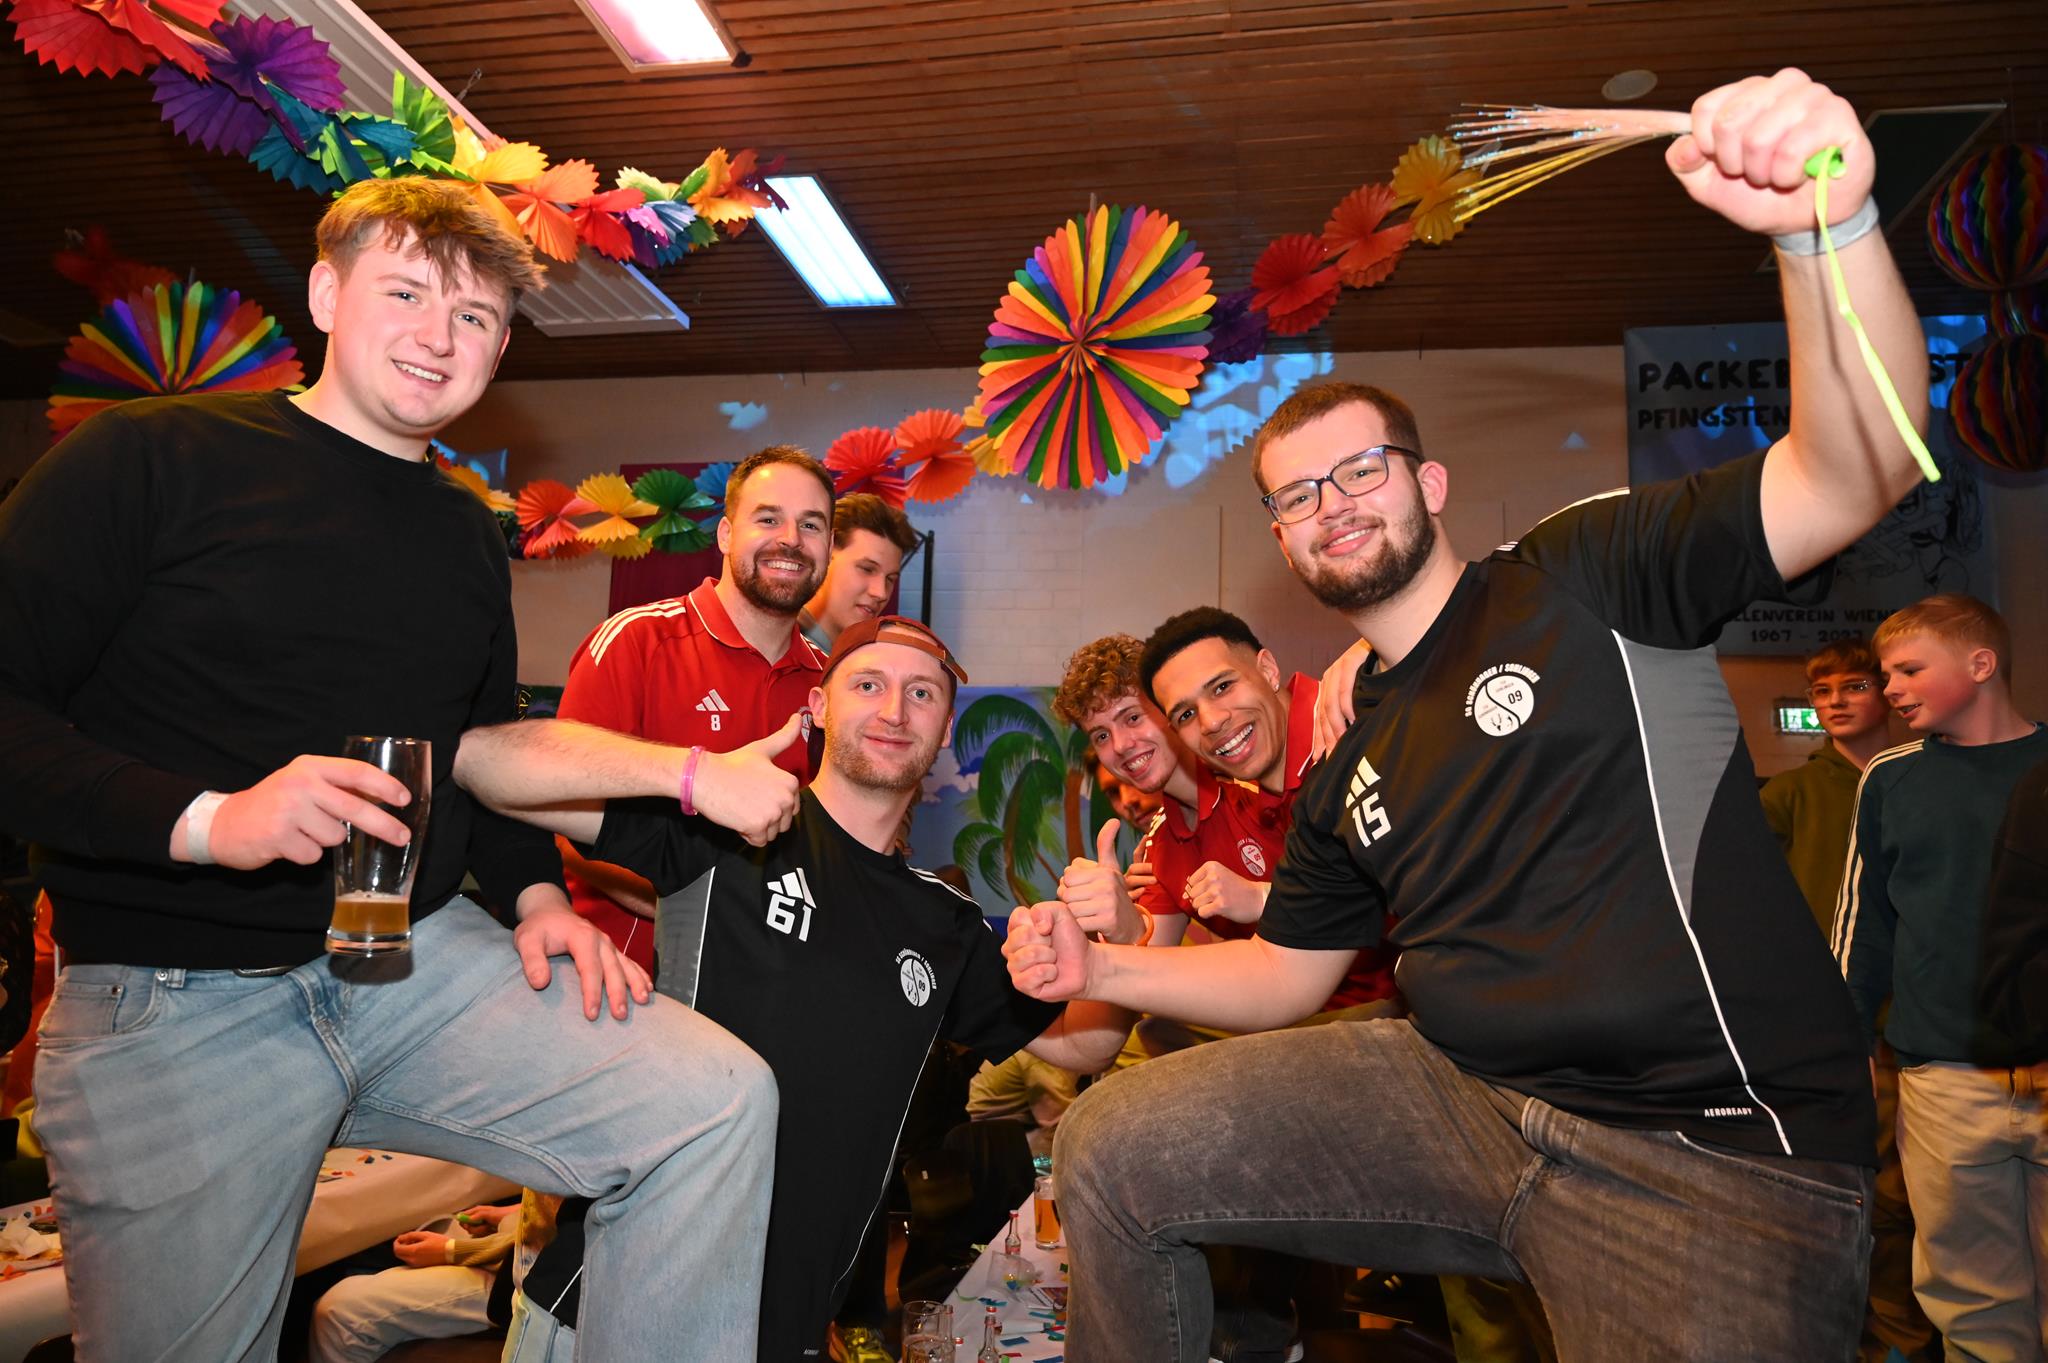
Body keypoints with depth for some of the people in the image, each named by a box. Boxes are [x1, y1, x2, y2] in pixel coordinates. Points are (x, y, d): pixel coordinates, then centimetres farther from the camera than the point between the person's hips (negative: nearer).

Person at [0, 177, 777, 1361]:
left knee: (720, 1105, -12)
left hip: (428, 964, 4)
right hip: (174, 1003, -3)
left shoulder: (472, 536, 13)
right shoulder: (152, 460, -4)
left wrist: (534, 892, 5)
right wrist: (203, 818, -23)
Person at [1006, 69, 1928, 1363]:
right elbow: (1284, 974, 22)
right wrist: (1099, 966, 9)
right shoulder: (1349, 768, 15)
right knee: (1110, 1151, -3)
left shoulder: (1584, 574, -3)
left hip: (1714, 1163, -5)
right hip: (1459, 1097, 5)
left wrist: (1829, 227, -34)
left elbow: (1858, 476, -17)